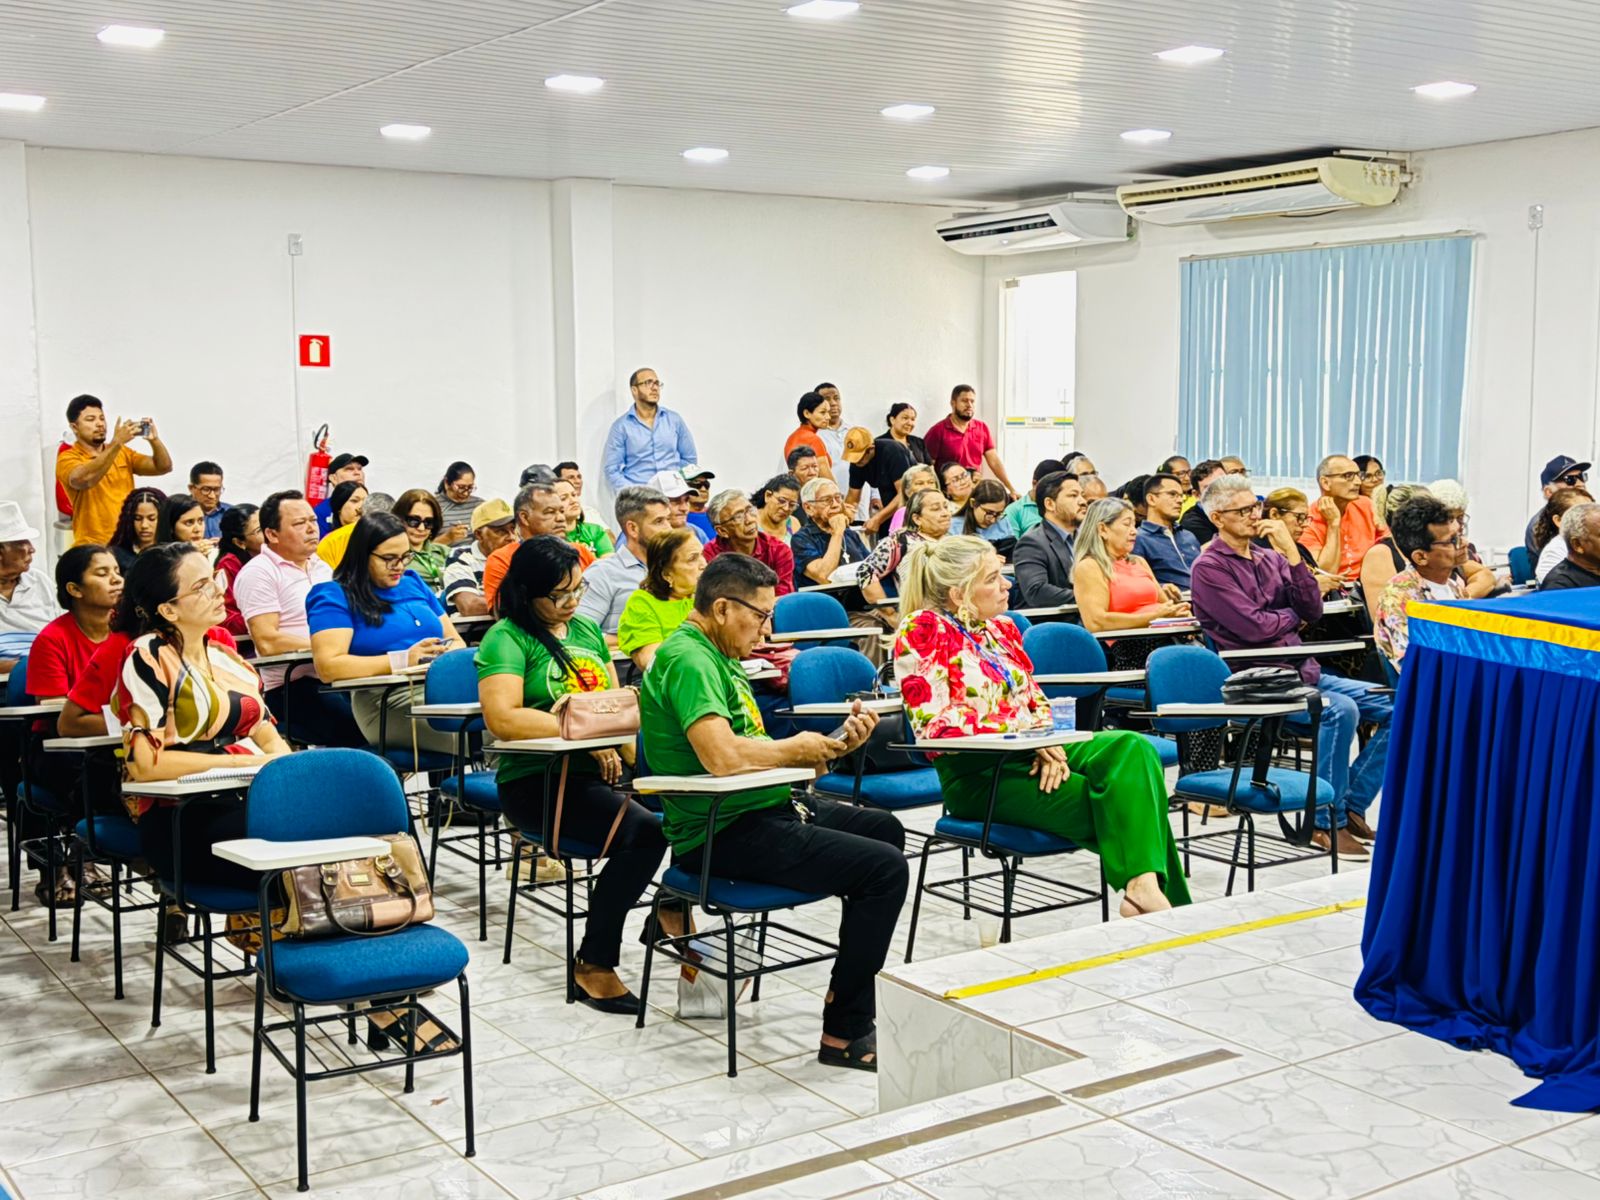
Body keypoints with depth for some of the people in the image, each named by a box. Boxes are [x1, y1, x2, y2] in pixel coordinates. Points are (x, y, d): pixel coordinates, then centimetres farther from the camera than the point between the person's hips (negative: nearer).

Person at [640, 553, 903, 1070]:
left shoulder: (719, 657, 15)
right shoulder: (688, 659, -18)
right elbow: (721, 756, -33)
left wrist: (834, 744, 0)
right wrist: (795, 748, -15)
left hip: (762, 808, 11)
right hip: (725, 833, -11)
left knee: (885, 829, 24)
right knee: (886, 868, -17)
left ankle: (852, 993, 32)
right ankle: (845, 1032, -7)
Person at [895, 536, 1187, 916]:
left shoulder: (1001, 627, 15)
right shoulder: (921, 630, -8)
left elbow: (1037, 702, 16)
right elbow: (937, 723, -17)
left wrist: (1047, 743, -8)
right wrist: (1023, 732, -19)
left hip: (1028, 755, 7)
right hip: (976, 774, -7)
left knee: (1134, 748, -21)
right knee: (1111, 799, -23)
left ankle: (1145, 885, -31)